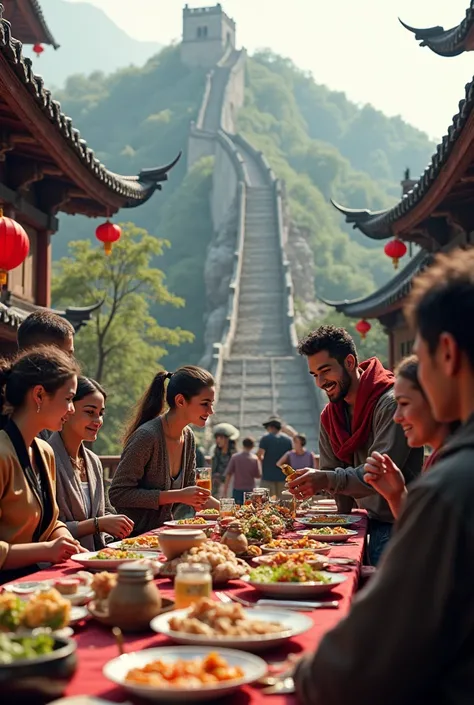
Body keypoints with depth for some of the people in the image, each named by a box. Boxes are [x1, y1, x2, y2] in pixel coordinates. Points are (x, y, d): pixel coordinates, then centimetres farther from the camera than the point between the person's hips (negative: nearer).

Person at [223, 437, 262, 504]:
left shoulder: (235, 457, -4)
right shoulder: (255, 459, -5)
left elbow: (228, 474, -4)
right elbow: (258, 475, -4)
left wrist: (225, 489, 2)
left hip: (237, 489, 1)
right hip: (250, 489, 0)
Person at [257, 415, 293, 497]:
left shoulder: (266, 438, -5)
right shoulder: (288, 439, 6)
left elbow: (259, 454, -13)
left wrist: (263, 460, 8)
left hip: (268, 475, -3)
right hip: (283, 475, 3)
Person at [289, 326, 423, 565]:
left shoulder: (390, 403, -17)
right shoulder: (330, 415, 9)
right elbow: (331, 471, 11)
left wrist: (327, 480, -38)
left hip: (397, 524, -7)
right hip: (368, 523, 7)